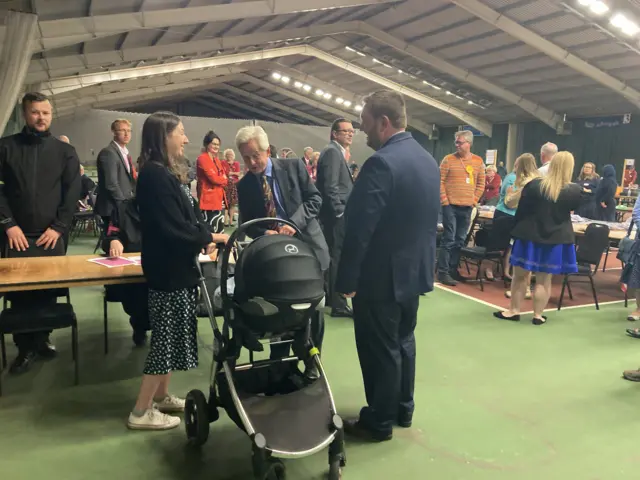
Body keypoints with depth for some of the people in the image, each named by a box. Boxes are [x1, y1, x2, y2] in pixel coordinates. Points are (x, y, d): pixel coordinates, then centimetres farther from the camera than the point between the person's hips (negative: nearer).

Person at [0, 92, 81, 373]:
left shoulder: (65, 151, 7)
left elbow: (72, 193, 2)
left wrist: (58, 227, -6)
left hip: (52, 236, 0)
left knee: (48, 291, 5)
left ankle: (42, 338, 23)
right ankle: (26, 347, 15)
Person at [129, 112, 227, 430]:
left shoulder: (166, 173, 11)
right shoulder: (155, 175, -20)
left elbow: (183, 218, 14)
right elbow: (172, 228, -25)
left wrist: (202, 239, -3)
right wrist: (208, 237, -12)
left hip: (175, 265, 10)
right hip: (168, 268, -10)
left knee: (172, 335, 17)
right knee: (169, 337, -1)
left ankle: (160, 396, 31)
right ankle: (141, 412, 12)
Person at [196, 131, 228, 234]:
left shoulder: (217, 160, 18)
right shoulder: (202, 159, -9)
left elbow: (223, 178, 16)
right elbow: (213, 178, -16)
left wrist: (221, 180, -6)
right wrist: (225, 180, 1)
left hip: (219, 200, 9)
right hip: (209, 200, -9)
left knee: (220, 231, 12)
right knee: (210, 232, -9)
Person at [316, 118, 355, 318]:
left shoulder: (336, 152, 19)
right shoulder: (332, 151, -13)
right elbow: (330, 187, -21)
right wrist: (340, 211, -18)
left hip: (335, 214, 10)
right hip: (336, 215, -10)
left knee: (331, 257, 16)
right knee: (338, 258, -6)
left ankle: (328, 296, 26)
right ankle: (339, 304, 0)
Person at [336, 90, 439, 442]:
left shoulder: (381, 163, -22)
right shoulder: (427, 159, 6)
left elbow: (360, 228, -23)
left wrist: (347, 279, -15)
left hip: (381, 275, -9)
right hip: (414, 269, 9)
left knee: (379, 350, 6)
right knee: (402, 341, 21)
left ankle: (379, 422, 22)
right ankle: (402, 410, 36)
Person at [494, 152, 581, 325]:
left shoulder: (534, 185, -12)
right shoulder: (575, 191, -9)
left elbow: (521, 211, -4)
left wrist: (518, 230, 9)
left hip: (530, 235, -1)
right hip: (557, 238, 1)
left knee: (520, 275, 11)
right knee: (544, 280, 9)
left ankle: (514, 311, 19)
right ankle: (538, 315, 14)